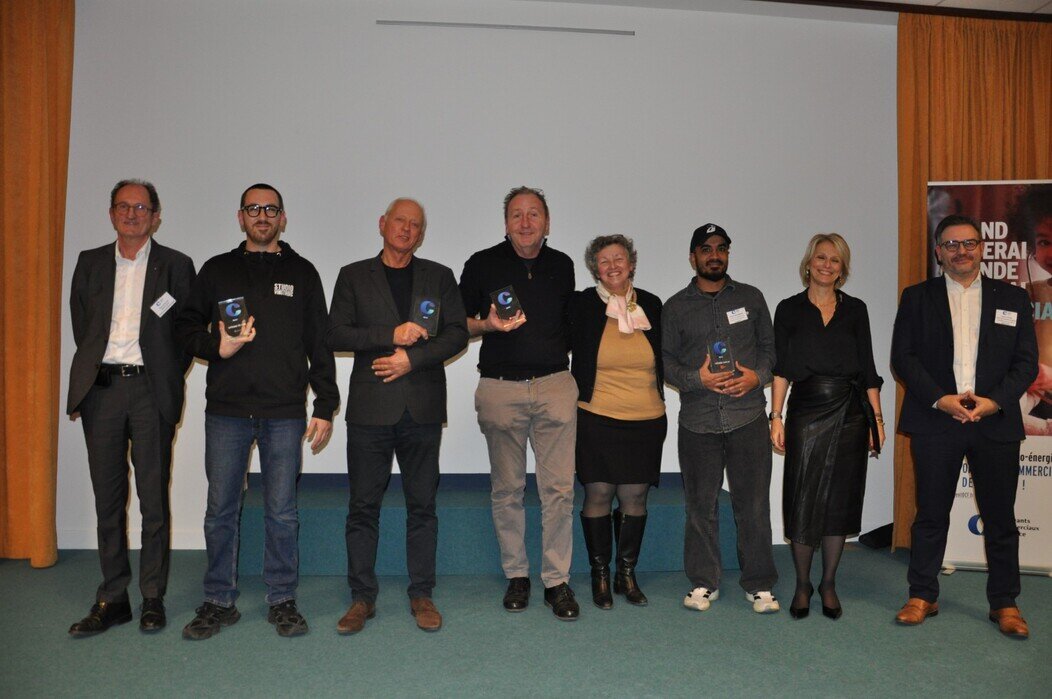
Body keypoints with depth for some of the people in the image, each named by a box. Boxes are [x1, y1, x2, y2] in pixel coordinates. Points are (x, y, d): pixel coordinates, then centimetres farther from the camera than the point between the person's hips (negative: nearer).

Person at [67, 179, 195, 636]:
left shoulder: (176, 265, 5)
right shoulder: (90, 263, 13)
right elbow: (80, 326, 17)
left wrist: (167, 378, 1)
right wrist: (91, 375, 11)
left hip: (151, 389, -2)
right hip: (101, 389, 3)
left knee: (154, 499, 1)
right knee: (107, 498, 7)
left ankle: (152, 599, 12)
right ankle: (112, 599, 17)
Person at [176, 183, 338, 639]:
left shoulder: (302, 273, 9)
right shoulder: (217, 270, 11)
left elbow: (319, 344, 7)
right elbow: (187, 326, 13)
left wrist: (325, 408, 2)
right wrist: (217, 346, -9)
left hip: (285, 413, -1)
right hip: (226, 410, 1)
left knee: (282, 512, 4)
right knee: (221, 510, 7)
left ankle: (282, 601, 18)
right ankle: (219, 602, 21)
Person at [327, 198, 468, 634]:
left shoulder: (439, 276, 12)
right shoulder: (354, 276, 9)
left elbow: (457, 334, 3)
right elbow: (335, 335, 0)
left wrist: (412, 357, -10)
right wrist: (390, 335, -12)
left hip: (423, 407, 1)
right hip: (370, 409, 0)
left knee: (422, 505, 6)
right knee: (363, 506, 4)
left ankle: (421, 595, 17)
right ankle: (362, 598, 17)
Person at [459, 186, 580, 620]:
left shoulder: (562, 266, 11)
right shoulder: (482, 264, 3)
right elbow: (458, 324, 6)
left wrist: (560, 357, 10)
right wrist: (489, 324, -12)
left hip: (554, 386, 1)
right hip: (501, 389, -1)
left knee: (559, 488, -1)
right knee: (507, 489, 7)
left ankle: (557, 580, 11)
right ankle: (516, 576, 22)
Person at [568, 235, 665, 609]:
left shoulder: (651, 305, 7)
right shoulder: (582, 305, -2)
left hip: (646, 421, 3)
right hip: (597, 419, -2)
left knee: (634, 498, 7)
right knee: (598, 495, 2)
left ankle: (627, 573, 23)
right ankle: (600, 575, 19)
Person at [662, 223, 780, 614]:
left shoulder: (751, 298, 11)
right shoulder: (676, 307, 8)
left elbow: (770, 346, 13)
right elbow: (665, 360, 5)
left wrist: (757, 376, -6)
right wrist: (697, 378, -12)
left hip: (748, 416, 1)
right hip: (697, 420, 0)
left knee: (754, 503, 3)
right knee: (701, 504, 6)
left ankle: (759, 584, 17)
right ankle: (703, 583, 20)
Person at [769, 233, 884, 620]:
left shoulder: (855, 309, 9)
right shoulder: (790, 309, 4)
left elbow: (868, 370, 8)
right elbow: (781, 368, 0)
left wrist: (876, 419, 2)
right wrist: (776, 417, -7)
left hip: (849, 415, 2)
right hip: (806, 413, -2)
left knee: (840, 501, 7)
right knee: (803, 502, 0)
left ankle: (828, 585, 21)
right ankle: (802, 585, 17)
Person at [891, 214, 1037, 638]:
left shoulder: (1012, 298, 10)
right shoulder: (917, 297, 6)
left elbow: (1027, 361, 5)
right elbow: (902, 357, 0)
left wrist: (994, 401, -11)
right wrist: (940, 399, -12)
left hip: (996, 423, 1)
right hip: (935, 421, -1)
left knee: (1000, 517, 8)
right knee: (930, 515, 6)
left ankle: (1004, 603, 22)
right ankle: (923, 596, 18)